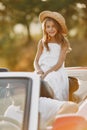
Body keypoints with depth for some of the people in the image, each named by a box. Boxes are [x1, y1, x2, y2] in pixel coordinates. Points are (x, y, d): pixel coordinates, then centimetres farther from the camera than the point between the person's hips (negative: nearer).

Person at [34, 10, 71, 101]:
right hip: (42, 72, 3)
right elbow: (36, 61, 12)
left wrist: (46, 73, -18)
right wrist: (38, 70, -11)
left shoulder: (63, 43, 4)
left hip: (55, 72, -3)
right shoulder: (42, 42, 16)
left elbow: (59, 64, -3)